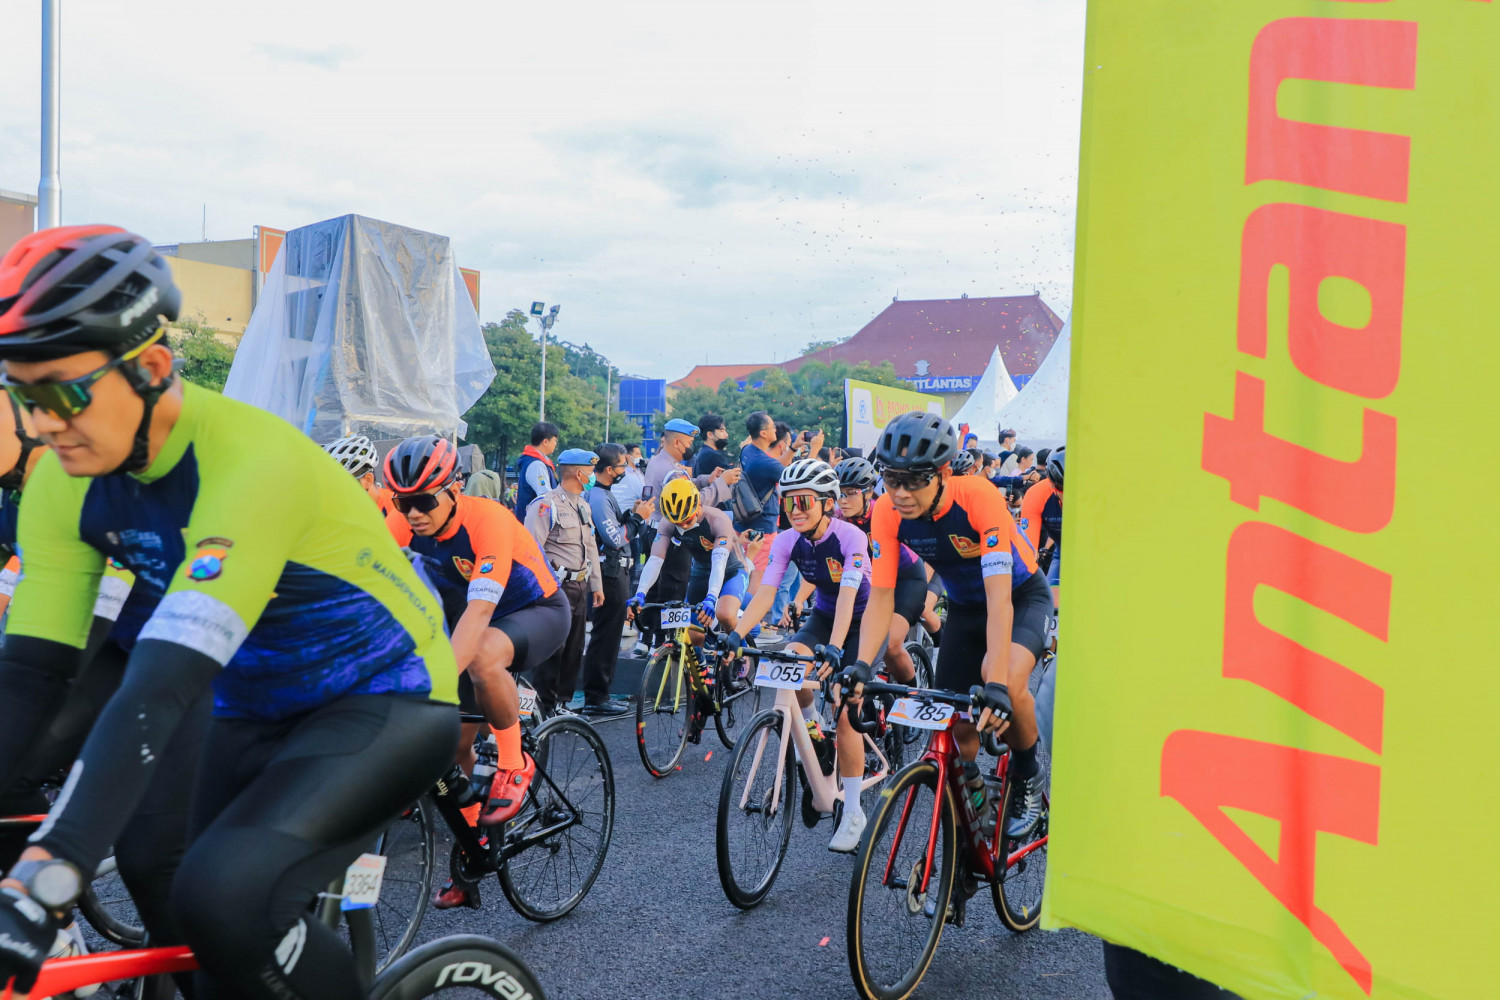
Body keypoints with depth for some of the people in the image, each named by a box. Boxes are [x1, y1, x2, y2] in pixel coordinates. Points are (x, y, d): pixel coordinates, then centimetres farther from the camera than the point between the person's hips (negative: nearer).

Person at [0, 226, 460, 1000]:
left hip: (386, 702, -7)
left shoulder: (250, 463, -31)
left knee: (225, 898, -29)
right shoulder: (65, 485, -9)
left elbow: (164, 688, -38)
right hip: (256, 715, 7)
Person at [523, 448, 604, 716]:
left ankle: (564, 702, 22)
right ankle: (544, 706, 4)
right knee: (552, 647, -6)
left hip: (579, 587, 8)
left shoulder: (583, 506, 17)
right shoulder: (545, 505, -11)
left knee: (574, 648, 12)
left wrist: (596, 585, 20)